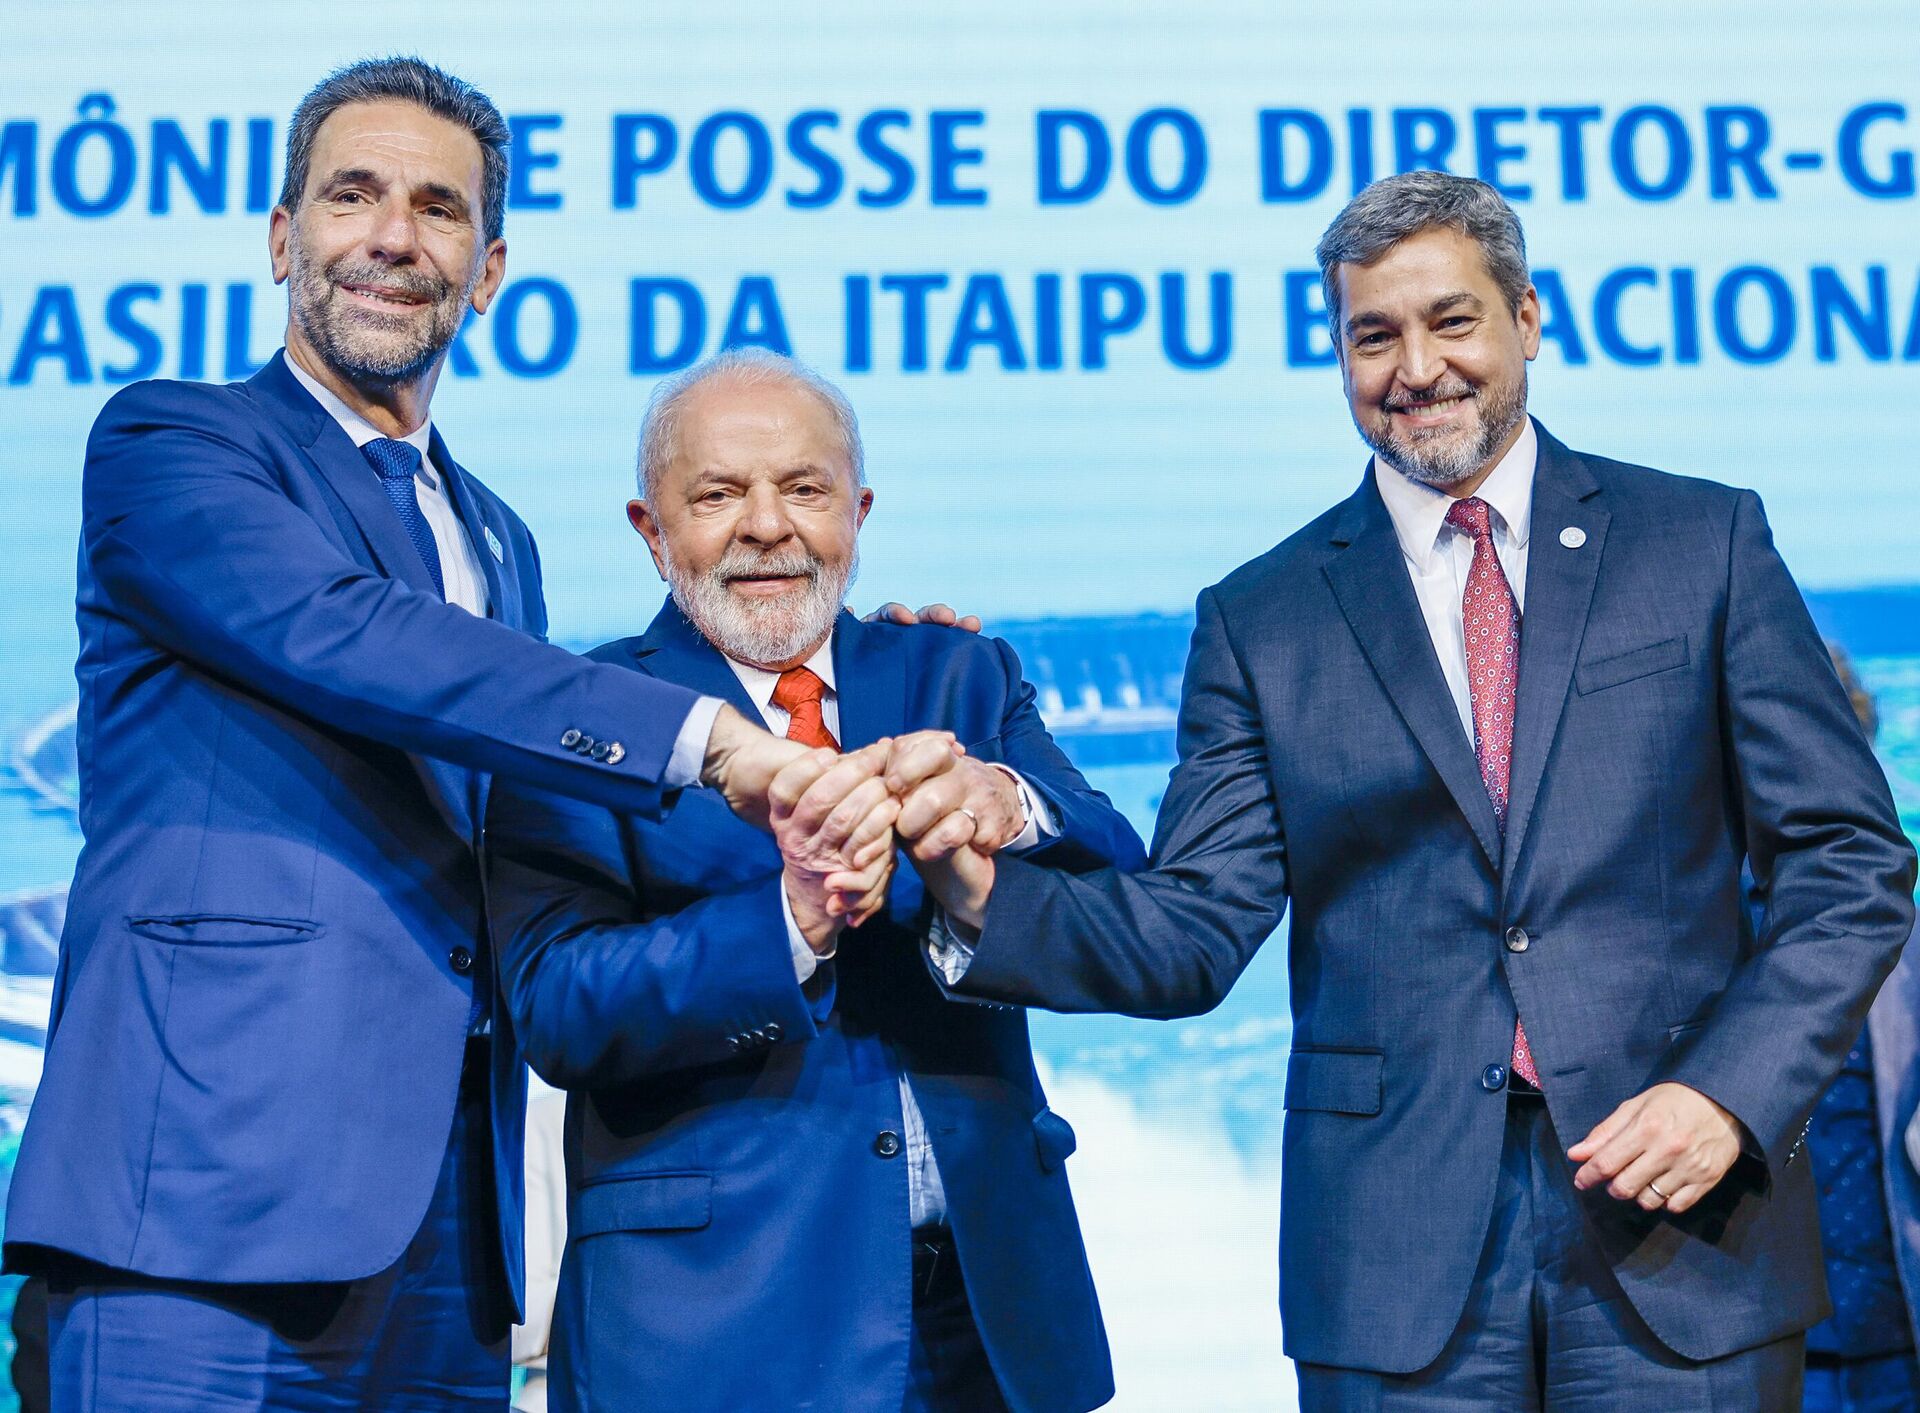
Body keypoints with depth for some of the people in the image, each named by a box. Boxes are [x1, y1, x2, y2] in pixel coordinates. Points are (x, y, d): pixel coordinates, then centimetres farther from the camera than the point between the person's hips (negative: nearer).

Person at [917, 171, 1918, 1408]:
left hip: (1684, 1225, 0)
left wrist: (1730, 1090, -10)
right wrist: (992, 900, -17)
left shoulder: (1703, 542, 5)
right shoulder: (1261, 620, 7)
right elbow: (1196, 932, 1)